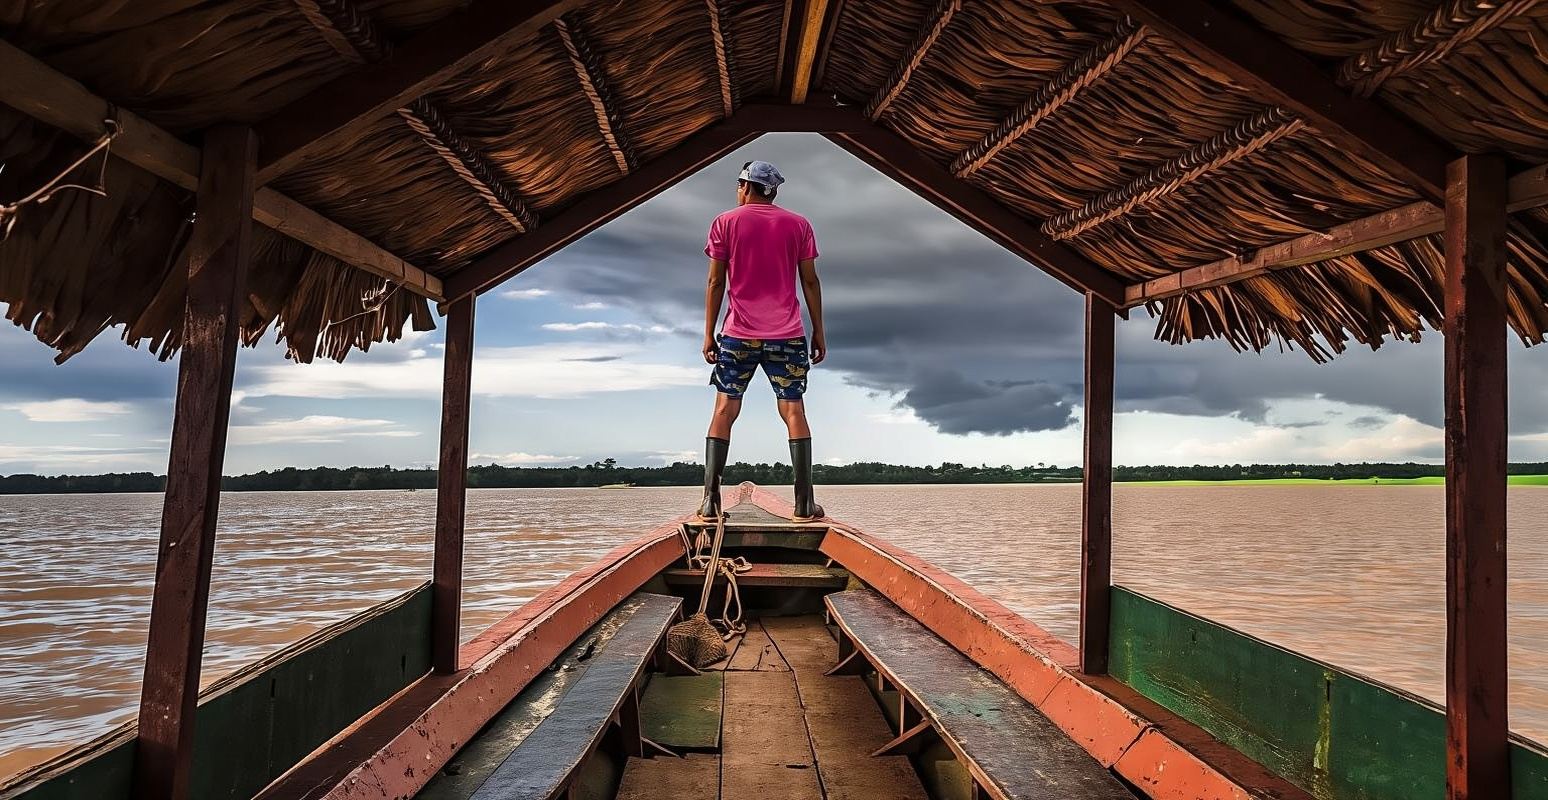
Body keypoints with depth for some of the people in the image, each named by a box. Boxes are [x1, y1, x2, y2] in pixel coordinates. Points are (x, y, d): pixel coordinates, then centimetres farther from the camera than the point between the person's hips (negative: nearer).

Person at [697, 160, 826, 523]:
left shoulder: (725, 223, 3)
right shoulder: (799, 224, 7)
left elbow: (716, 282, 0)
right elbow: (810, 282, 5)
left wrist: (709, 333, 5)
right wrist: (818, 331, 10)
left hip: (739, 334, -1)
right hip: (787, 336, 1)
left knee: (724, 410, 5)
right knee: (794, 412, 3)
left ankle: (710, 501, 0)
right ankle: (804, 503, 1)